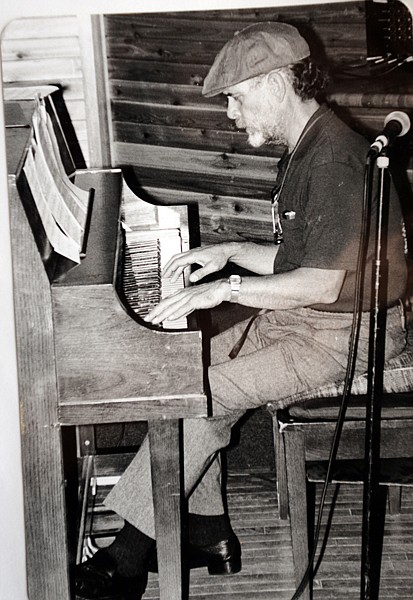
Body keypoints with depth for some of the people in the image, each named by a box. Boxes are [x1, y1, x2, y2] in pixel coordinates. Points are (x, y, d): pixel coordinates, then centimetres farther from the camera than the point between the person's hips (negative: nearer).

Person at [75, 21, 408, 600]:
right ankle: (208, 533, 6)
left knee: (201, 394, -19)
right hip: (298, 313, 10)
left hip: (348, 331, -10)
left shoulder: (335, 160, -22)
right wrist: (229, 251, 5)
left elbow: (322, 283, -26)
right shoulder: (301, 150, 11)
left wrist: (227, 288, -21)